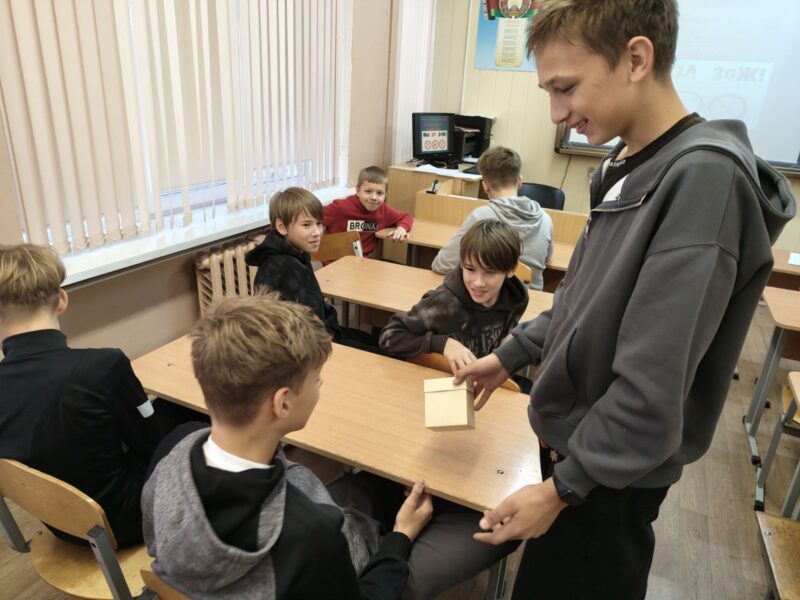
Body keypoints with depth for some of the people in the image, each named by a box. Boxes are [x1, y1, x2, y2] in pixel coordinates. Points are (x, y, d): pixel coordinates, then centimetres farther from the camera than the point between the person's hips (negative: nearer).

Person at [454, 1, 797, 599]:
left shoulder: (705, 176, -26)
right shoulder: (629, 164, 3)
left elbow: (653, 387, -28)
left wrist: (563, 487, -19)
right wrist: (511, 354, 11)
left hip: (610, 473, -8)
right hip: (578, 439, 8)